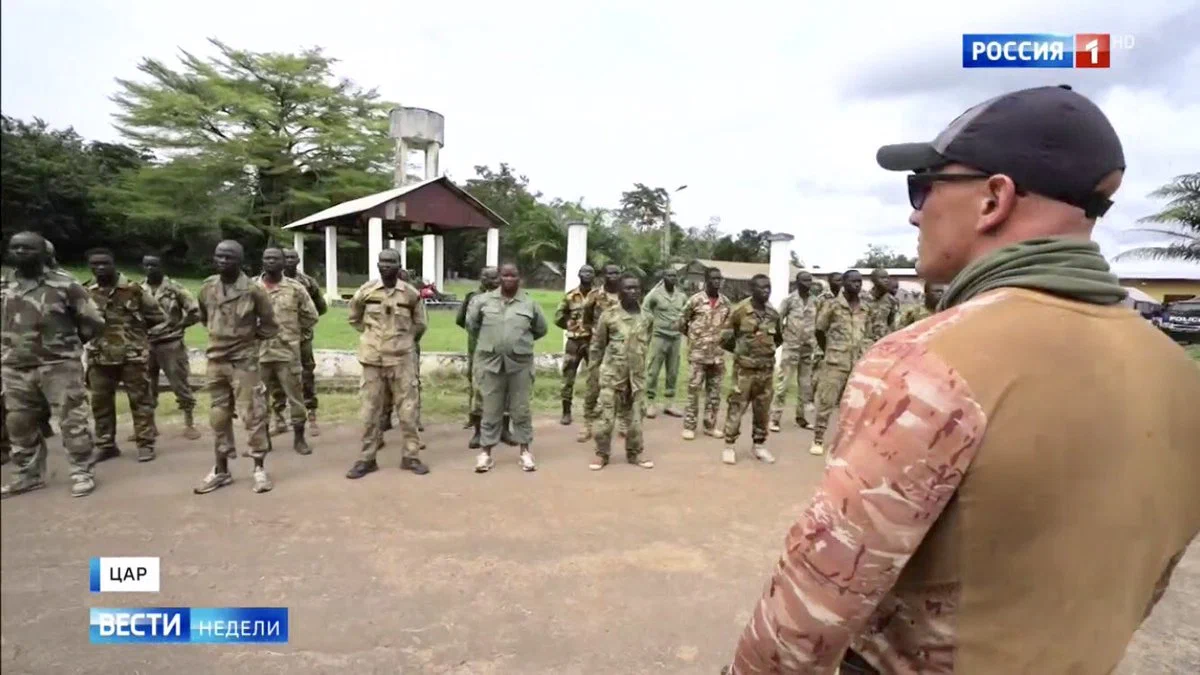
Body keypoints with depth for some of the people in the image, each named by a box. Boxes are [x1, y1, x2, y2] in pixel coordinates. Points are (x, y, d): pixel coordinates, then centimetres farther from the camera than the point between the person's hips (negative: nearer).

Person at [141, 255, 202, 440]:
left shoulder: (174, 288, -6)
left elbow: (195, 312, -6)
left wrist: (177, 325, -6)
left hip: (170, 344, -4)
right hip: (146, 344, 5)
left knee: (180, 385, -1)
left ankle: (190, 424, 8)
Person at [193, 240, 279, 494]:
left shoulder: (253, 290, -12)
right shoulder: (207, 287, 2)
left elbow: (269, 325, -3)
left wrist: (248, 336, -1)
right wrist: (220, 334, 12)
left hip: (244, 361, -5)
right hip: (215, 360, 5)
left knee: (252, 415, -1)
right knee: (219, 417, 12)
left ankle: (259, 468, 9)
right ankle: (221, 470, 23)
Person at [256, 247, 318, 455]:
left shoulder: (295, 288, -1)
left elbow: (311, 316, 5)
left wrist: (293, 334, 5)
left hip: (287, 352, -1)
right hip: (258, 352, 2)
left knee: (295, 396, 4)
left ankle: (299, 438, 16)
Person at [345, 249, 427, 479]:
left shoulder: (411, 293, -2)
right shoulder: (366, 291, 0)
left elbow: (419, 324, 11)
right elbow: (354, 318, 16)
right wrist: (371, 336, 11)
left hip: (402, 359, -1)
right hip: (372, 359, 1)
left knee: (407, 408, 3)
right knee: (370, 409, 6)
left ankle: (411, 456, 14)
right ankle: (366, 458, 16)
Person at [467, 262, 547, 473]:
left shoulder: (529, 303, 2)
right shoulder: (484, 300, 2)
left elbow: (541, 330, 13)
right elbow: (472, 322, 15)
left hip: (520, 363, 0)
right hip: (491, 362, 0)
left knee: (521, 409, 8)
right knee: (491, 410, 7)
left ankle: (525, 451, 20)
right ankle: (486, 452, 16)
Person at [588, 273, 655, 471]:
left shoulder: (648, 318, 2)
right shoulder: (609, 315, -8)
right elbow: (597, 344, 0)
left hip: (637, 375, 3)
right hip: (612, 374, -3)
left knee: (635, 415, 11)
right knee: (607, 415, 2)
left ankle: (634, 453, 24)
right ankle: (601, 453, 15)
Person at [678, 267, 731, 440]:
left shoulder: (725, 302, 6)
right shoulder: (696, 300, -7)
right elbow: (682, 322, 2)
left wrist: (722, 337, 10)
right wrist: (694, 336, 7)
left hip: (718, 355, 4)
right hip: (698, 354, -4)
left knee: (715, 392, 10)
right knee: (693, 390, -1)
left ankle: (710, 425, 21)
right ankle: (689, 426, 8)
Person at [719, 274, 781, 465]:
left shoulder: (773, 313, 5)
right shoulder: (739, 310, -11)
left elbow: (778, 339, 22)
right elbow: (725, 337, -5)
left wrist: (768, 351, 9)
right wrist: (740, 351, 2)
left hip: (767, 368, 5)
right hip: (744, 368, -5)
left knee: (763, 410, 12)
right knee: (736, 407, 0)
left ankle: (760, 445, 25)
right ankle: (730, 446, 11)